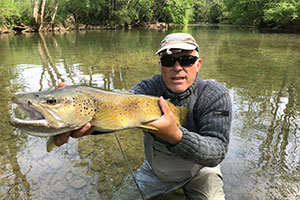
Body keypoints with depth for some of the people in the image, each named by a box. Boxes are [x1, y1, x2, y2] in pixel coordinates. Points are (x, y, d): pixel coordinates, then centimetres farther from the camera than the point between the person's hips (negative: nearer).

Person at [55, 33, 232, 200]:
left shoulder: (215, 95, -21)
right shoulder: (149, 88, -17)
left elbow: (218, 151, -30)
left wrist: (175, 136, -48)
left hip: (199, 170, -1)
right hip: (155, 171, 2)